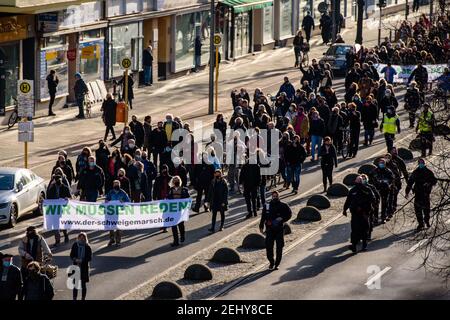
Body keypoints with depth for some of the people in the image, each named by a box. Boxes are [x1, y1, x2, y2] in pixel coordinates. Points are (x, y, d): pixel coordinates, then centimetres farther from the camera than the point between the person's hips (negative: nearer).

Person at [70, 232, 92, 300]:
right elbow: (71, 256, 3)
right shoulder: (75, 245, 0)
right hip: (76, 267, 1)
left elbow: (89, 258, -4)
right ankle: (74, 298, 10)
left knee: (83, 284, 6)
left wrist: (82, 260, -18)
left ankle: (83, 298, 16)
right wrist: (75, 260, -17)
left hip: (84, 267, -1)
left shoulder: (87, 247, -4)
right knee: (75, 284, 4)